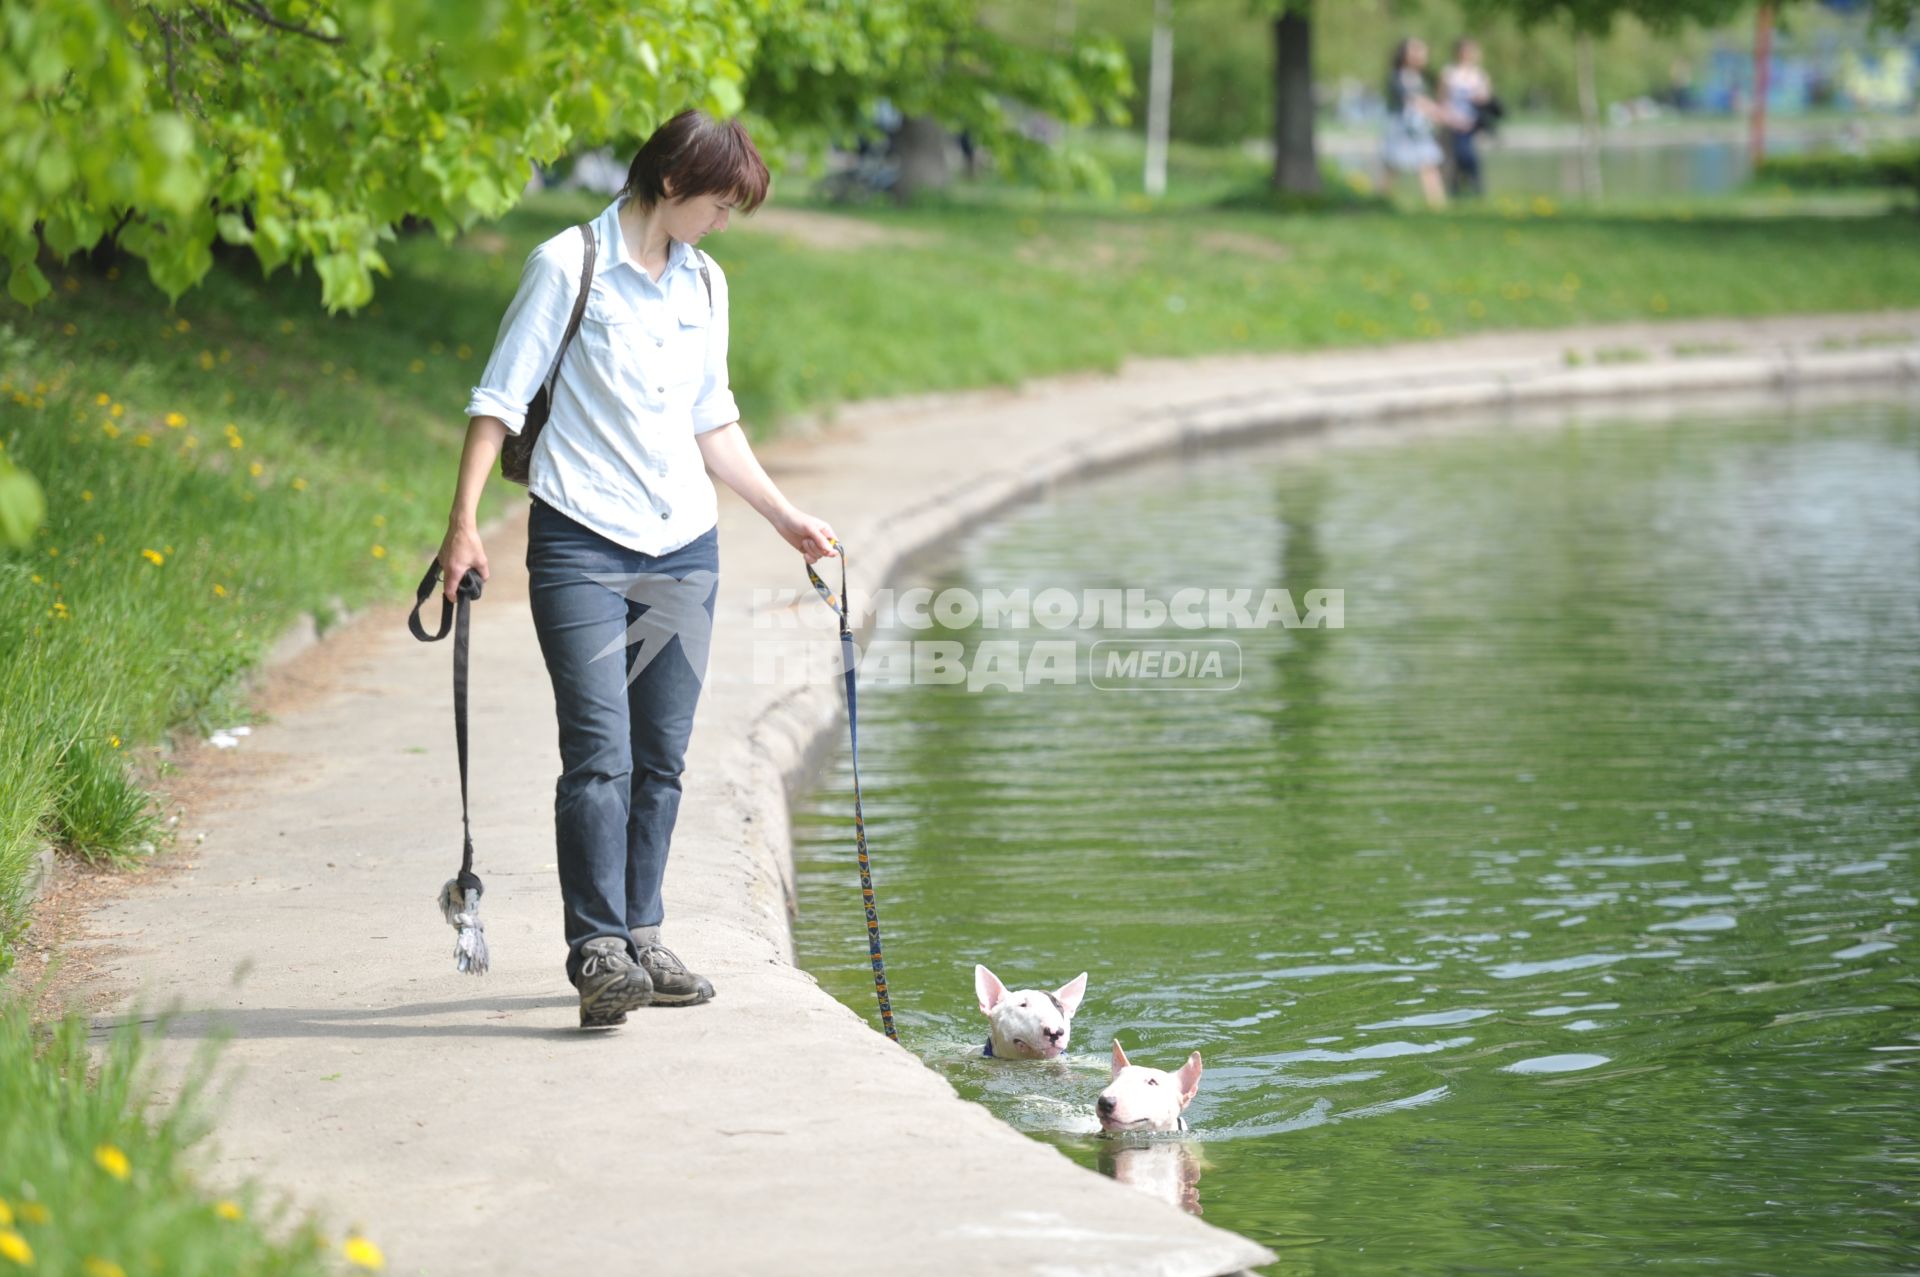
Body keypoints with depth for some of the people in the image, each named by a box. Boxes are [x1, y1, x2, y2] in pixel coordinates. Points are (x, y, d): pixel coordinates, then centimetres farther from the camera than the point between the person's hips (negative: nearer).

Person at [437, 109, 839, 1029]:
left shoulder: (704, 283, 13)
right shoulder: (568, 265, -5)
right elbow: (500, 398, -5)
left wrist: (785, 519, 21)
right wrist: (464, 522, -11)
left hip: (684, 544, 6)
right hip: (582, 543, -6)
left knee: (662, 756, 7)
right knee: (600, 753, -13)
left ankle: (640, 941, 15)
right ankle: (597, 951, -12)